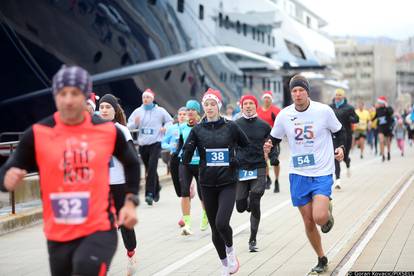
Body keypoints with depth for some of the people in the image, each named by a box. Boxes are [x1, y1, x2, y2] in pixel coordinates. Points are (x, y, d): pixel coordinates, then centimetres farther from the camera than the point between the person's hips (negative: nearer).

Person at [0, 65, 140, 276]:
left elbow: (131, 163, 18)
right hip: (59, 235, 2)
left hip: (100, 229, -1)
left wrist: (130, 202, 8)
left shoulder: (108, 131, 0)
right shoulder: (37, 134, -5)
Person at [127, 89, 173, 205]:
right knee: (149, 169, 12)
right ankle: (156, 189, 32)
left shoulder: (160, 111, 2)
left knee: (152, 167, -16)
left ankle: (150, 194, -19)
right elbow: (129, 126, 5)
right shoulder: (138, 111, 7)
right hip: (142, 144, 3)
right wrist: (135, 123, -16)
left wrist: (165, 127, -5)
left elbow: (170, 121, 14)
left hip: (155, 144, -3)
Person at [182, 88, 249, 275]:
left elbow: (248, 147, 10)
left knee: (222, 223, -20)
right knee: (215, 228, 8)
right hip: (207, 184, 2)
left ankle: (230, 249, 12)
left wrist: (238, 162, 1)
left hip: (228, 183, -2)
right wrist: (189, 149, -17)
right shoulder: (197, 130, 1)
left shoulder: (230, 127, -2)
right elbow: (185, 159, -1)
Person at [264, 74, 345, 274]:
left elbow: (339, 132, 6)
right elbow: (274, 138, 10)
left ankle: (328, 213, 17)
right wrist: (268, 146, -12)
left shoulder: (324, 111, -9)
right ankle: (322, 260, 30)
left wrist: (340, 147, -12)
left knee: (320, 218, -21)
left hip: (322, 173, -3)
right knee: (308, 223, 9)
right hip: (298, 175, 3)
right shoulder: (284, 115, -3)